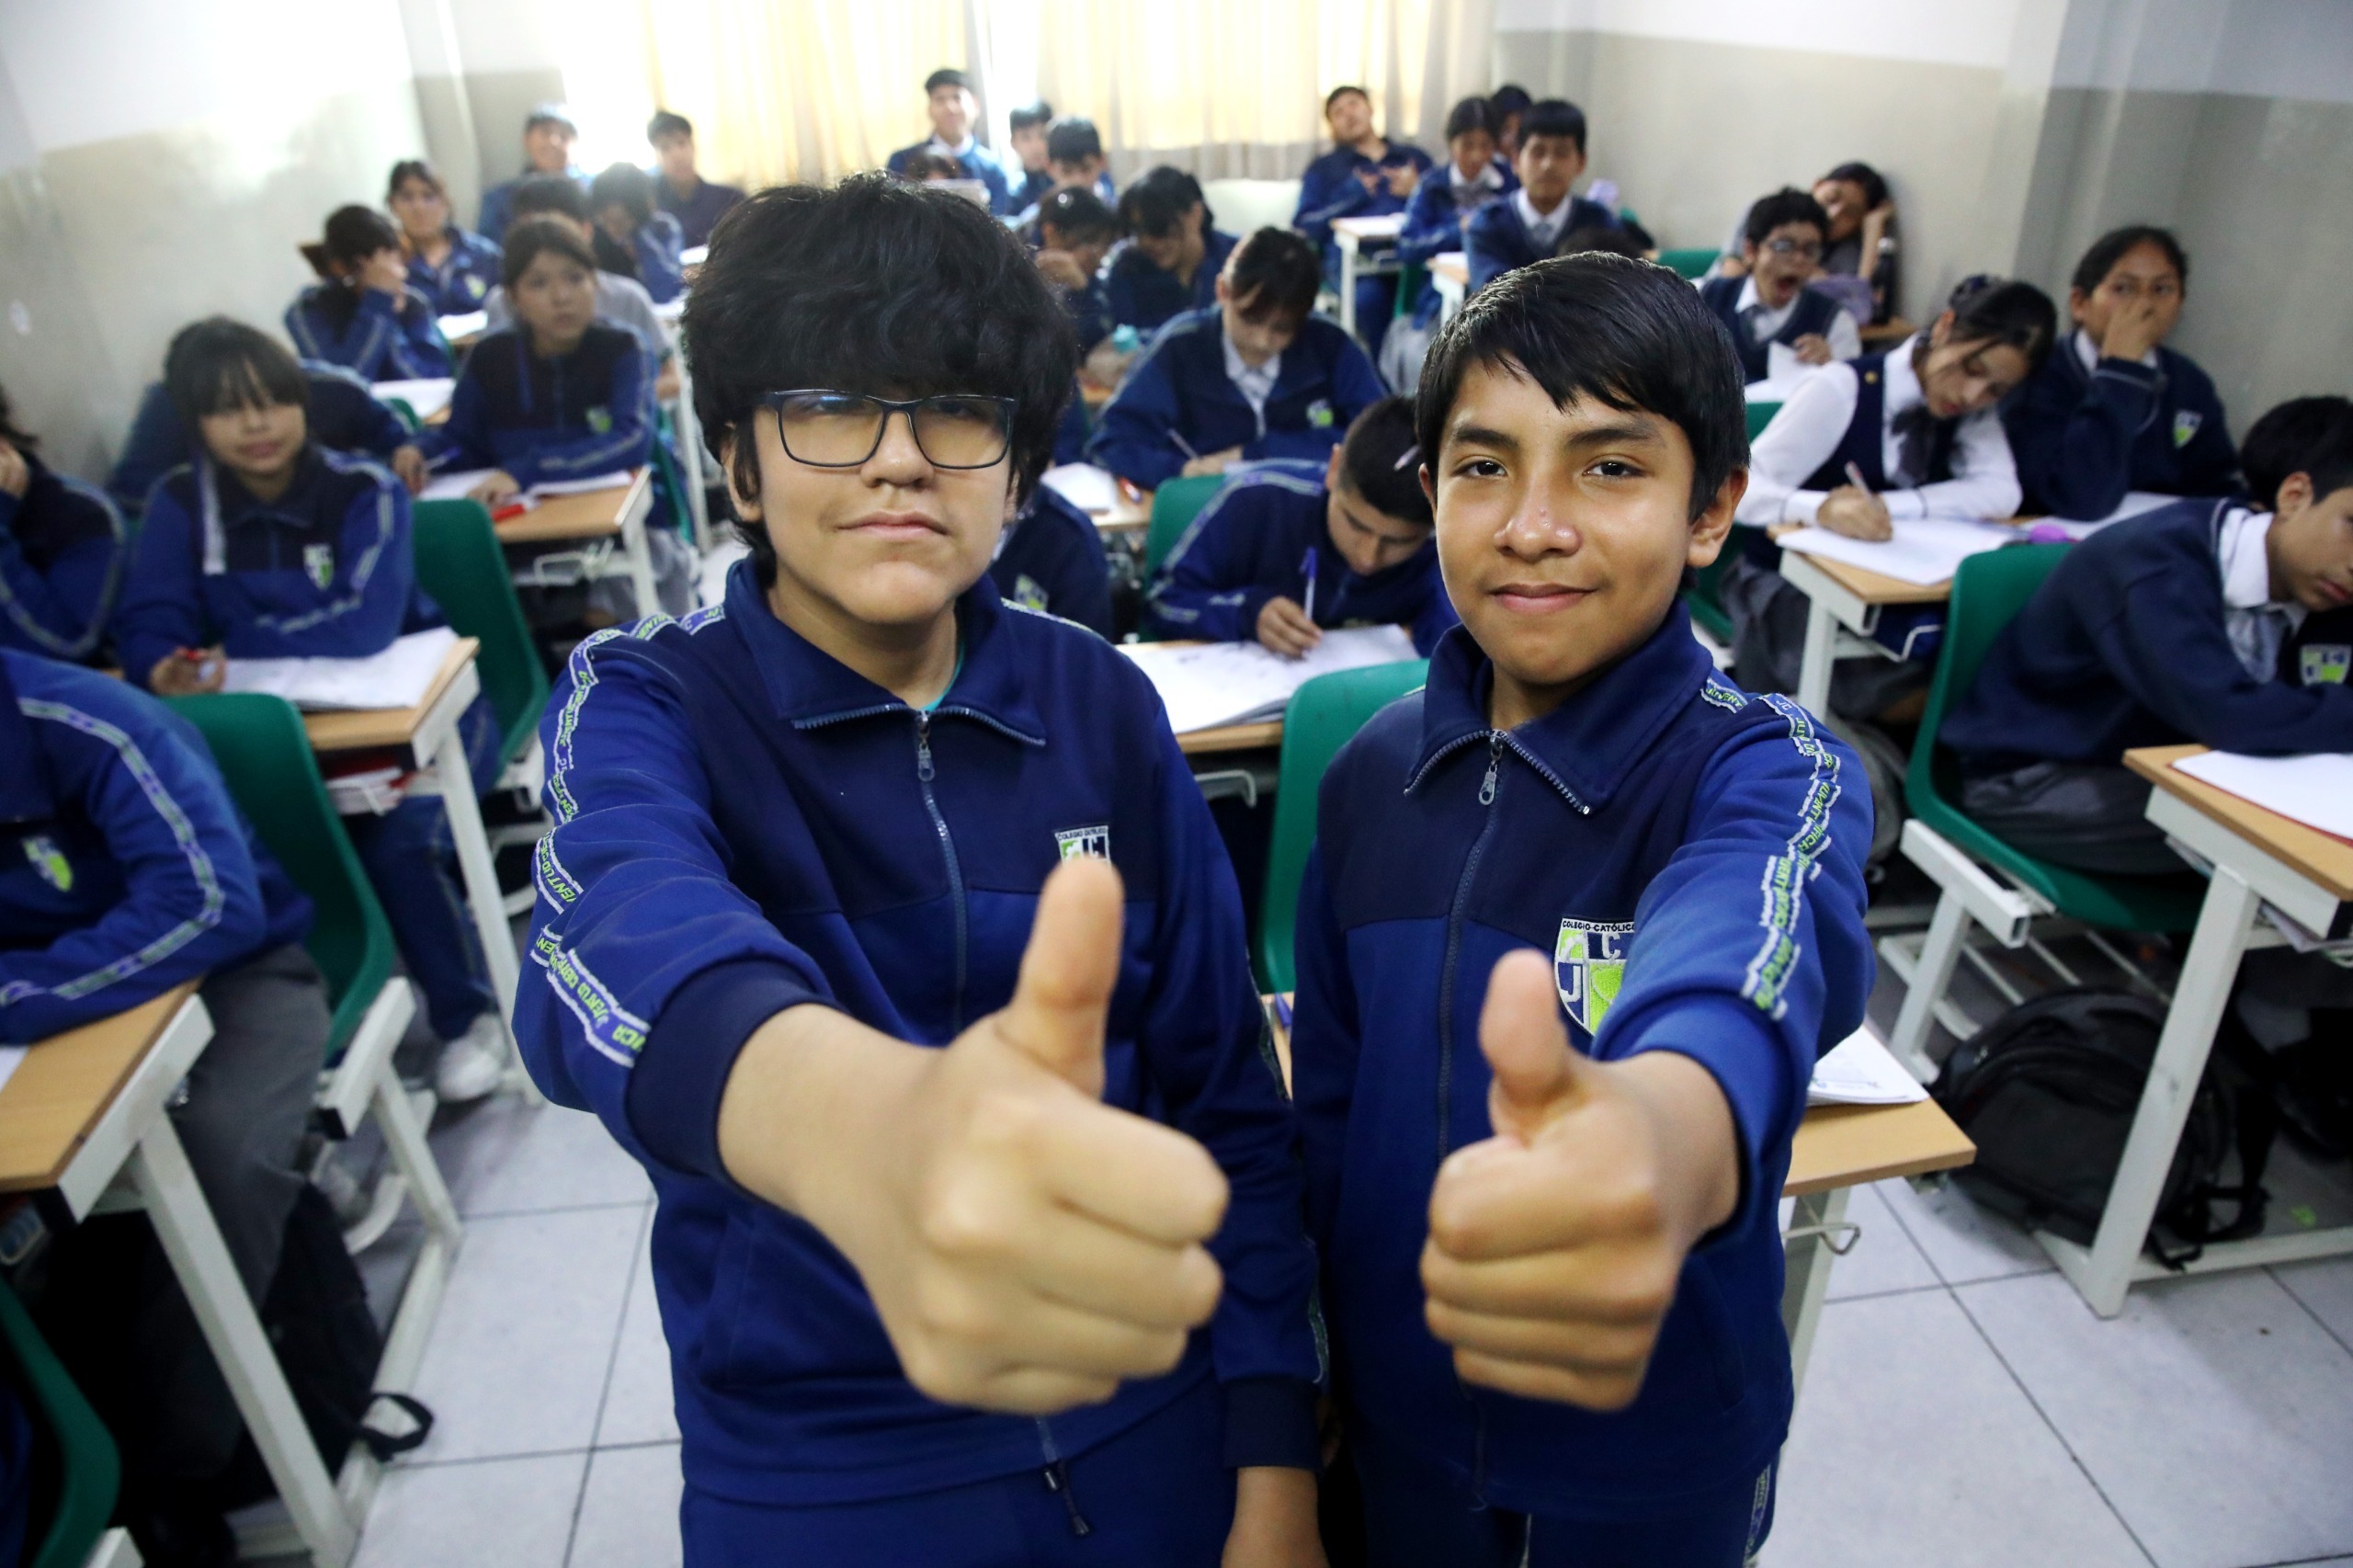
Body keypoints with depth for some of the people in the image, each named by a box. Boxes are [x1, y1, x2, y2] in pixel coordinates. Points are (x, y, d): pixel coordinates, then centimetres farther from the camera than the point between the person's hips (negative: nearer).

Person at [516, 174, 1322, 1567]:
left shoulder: (1102, 705, -6)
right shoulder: (644, 708, -13)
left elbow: (1226, 1088, -2)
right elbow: (626, 943, -36)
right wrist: (867, 1128, -58)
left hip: (1148, 1438, 2)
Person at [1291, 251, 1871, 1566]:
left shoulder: (1771, 773, -21)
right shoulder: (1375, 772, -8)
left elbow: (1742, 961, -45)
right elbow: (1329, 1086, 2)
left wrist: (1665, 1130, -67)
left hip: (1658, 1450, -2)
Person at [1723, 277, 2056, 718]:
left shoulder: (1975, 412, 3)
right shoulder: (1842, 388, -15)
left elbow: (2001, 493, -14)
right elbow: (1744, 487, -24)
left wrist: (1886, 505, -28)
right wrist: (1822, 508, -45)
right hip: (1789, 583, -6)